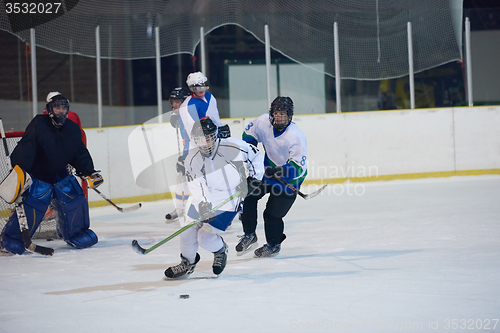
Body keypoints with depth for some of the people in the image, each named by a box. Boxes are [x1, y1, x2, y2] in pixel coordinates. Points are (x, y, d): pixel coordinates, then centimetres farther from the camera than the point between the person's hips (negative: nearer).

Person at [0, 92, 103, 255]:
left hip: (60, 174, 5)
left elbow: (80, 154, 8)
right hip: (37, 173, -5)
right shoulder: (39, 125, -20)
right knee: (33, 205, -17)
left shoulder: (73, 129, -1)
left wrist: (89, 173, -4)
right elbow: (25, 149, -28)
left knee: (75, 198, -7)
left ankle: (75, 233, 17)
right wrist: (18, 171, -41)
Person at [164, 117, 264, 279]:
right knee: (188, 233, 3)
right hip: (204, 200, 4)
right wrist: (203, 206, -30)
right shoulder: (192, 159, -11)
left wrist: (254, 177, -7)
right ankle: (187, 263, 30)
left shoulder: (233, 147, -20)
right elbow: (197, 187, -16)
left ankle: (220, 250, 23)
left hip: (227, 202, -4)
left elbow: (256, 155, -3)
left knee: (206, 238, -11)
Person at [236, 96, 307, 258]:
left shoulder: (296, 137, -31)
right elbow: (249, 131, 8)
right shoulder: (264, 122, -15)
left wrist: (280, 171, -47)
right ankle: (249, 235, 14)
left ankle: (274, 244, 26)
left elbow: (299, 167, -33)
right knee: (247, 196, -6)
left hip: (289, 178, -5)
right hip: (268, 171, 5)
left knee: (272, 214, -2)